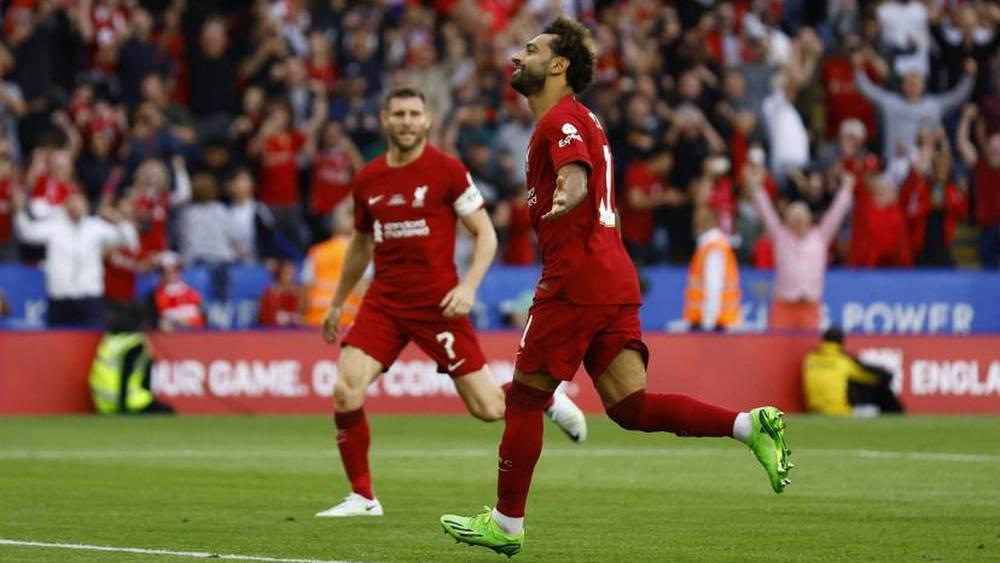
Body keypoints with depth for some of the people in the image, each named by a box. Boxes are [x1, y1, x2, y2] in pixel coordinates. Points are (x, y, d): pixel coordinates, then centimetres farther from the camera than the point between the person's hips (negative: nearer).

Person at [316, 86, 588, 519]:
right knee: (346, 392, -16)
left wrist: (469, 286, -18)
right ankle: (362, 497, -2)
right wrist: (337, 304, 26)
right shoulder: (367, 180, 7)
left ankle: (547, 398, 30)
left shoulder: (446, 170, -6)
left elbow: (485, 234, -3)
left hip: (437, 302, -4)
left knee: (487, 408, -4)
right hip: (384, 301, 4)